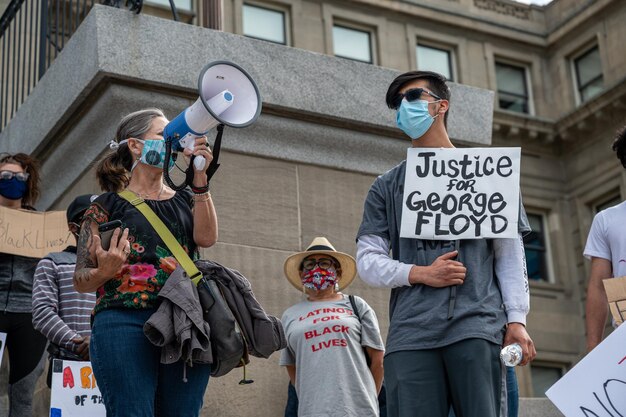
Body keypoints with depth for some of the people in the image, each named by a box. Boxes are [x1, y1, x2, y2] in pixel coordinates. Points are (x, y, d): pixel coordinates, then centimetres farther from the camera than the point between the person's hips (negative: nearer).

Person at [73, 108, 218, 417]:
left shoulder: (185, 201, 22)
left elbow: (206, 238, 1)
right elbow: (81, 280, 7)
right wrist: (105, 271, -16)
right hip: (125, 322, -3)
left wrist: (199, 178, -4)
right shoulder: (109, 204, 10)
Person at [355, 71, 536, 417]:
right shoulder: (386, 186, 21)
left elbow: (509, 252, 11)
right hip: (410, 331, 2)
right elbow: (368, 260, 12)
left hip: (478, 324, -1)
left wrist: (516, 320, -1)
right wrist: (421, 274, -6)